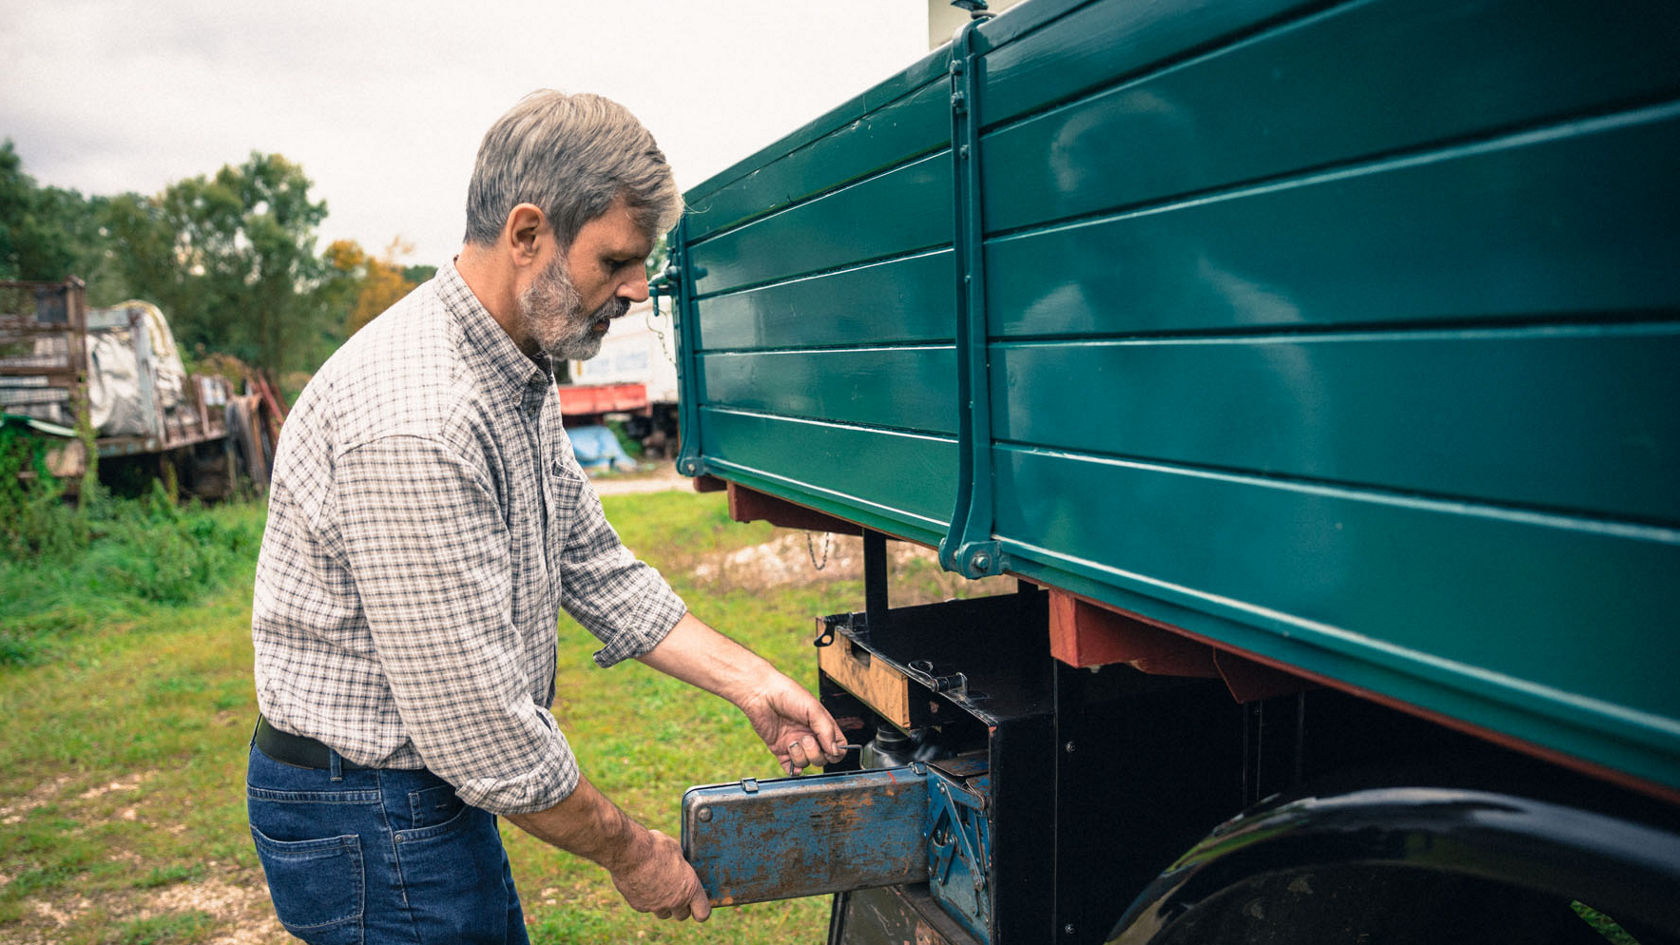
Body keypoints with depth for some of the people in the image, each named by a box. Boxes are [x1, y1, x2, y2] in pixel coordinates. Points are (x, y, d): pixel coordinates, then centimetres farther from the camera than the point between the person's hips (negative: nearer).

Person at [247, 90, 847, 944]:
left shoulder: (517, 375, 4)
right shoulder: (415, 423, -30)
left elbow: (593, 568, 7)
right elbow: (472, 714, -28)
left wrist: (750, 682, 1)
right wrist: (627, 851, -14)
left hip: (433, 779, 9)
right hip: (367, 816, -9)